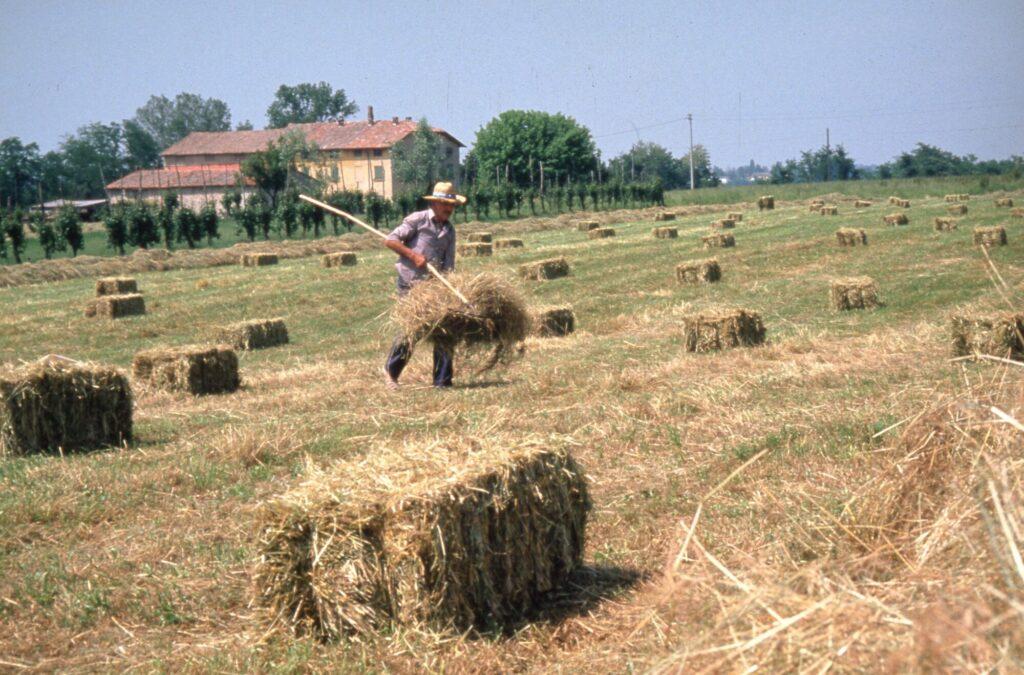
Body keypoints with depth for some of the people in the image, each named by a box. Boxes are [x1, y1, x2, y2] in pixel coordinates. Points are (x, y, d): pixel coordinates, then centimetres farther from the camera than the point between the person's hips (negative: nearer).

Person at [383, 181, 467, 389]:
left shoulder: (449, 230, 10)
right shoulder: (417, 220, -7)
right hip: (410, 283, -5)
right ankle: (391, 370, 20)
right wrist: (413, 254, -16)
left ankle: (443, 380, 7)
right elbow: (390, 240, -9)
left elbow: (449, 263, 7)